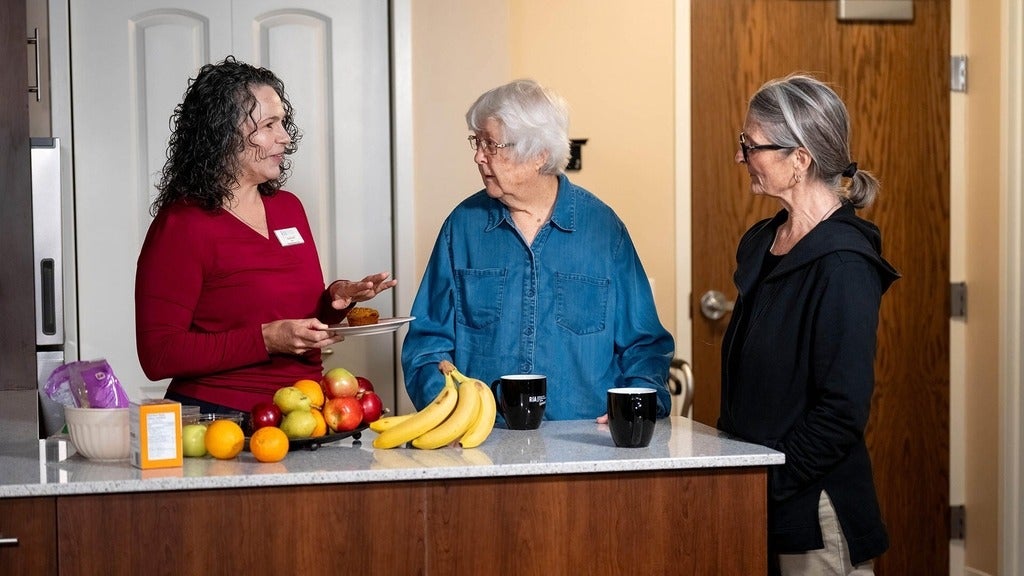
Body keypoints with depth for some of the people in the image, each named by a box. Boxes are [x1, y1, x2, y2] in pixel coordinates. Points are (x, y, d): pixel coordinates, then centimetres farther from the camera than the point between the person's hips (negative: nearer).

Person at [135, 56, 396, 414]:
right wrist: (266, 340, -17)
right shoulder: (180, 225, -7)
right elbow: (158, 356, -12)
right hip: (219, 416, -6)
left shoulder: (288, 208, 15)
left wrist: (335, 300, 5)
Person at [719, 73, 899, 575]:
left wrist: (766, 484, -17)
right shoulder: (761, 244, 9)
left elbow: (843, 412, -20)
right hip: (753, 499, 8)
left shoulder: (843, 265, -16)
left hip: (813, 513, -8)